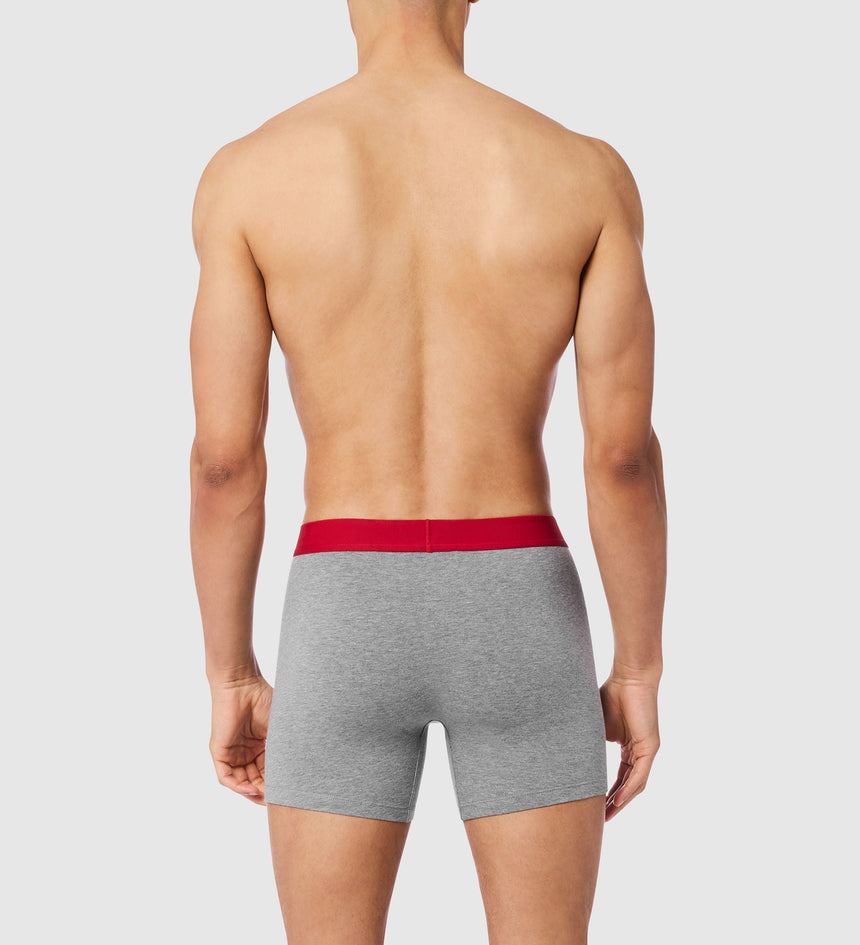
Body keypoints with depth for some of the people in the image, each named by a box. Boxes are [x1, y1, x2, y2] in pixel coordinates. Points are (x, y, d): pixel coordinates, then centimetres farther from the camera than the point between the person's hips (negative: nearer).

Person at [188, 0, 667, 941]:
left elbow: (223, 457, -6)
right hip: (519, 627, 1)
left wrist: (230, 681, 6)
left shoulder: (247, 173, -5)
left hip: (346, 632, 0)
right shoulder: (588, 171, -4)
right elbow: (624, 452, -6)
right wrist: (640, 671, 7)